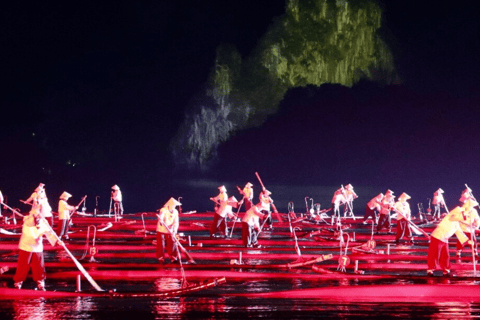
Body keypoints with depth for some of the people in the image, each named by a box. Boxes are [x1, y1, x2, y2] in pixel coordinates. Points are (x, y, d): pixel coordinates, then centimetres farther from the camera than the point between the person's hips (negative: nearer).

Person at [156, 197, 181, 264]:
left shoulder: (175, 212, 0)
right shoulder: (163, 210, -16)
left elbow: (176, 222, -3)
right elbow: (161, 216, -35)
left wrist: (174, 231, -17)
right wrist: (161, 221, -59)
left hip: (170, 231, 4)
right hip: (161, 230, -4)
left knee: (172, 245, 2)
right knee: (161, 246, 0)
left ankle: (174, 258, 15)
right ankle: (161, 259, 13)